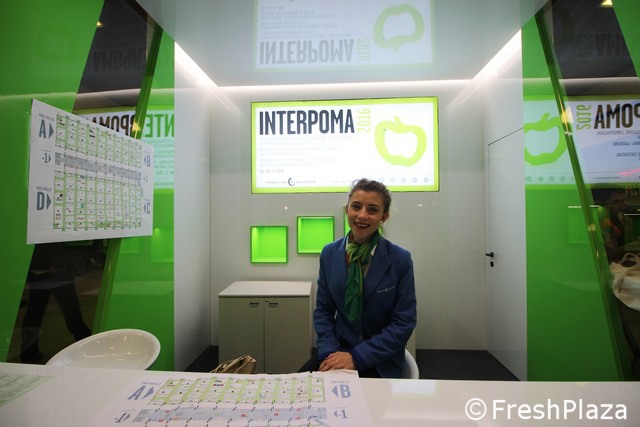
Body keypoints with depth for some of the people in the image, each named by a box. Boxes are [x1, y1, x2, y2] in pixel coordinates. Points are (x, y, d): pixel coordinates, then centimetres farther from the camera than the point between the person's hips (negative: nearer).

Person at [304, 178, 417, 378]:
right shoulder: (329, 253, -4)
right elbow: (323, 309, 3)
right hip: (338, 350, 3)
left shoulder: (400, 259, -13)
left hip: (380, 360, -2)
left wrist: (357, 357, -16)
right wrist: (329, 352, -11)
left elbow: (404, 323, -10)